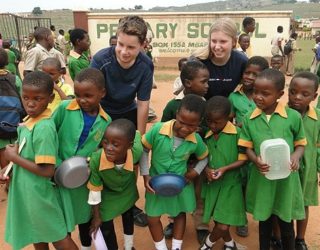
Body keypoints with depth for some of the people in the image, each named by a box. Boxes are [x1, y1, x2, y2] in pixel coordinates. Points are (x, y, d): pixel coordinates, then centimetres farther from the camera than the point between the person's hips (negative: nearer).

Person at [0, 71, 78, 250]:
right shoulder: (30, 120, -1)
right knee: (37, 234, 28)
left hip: (38, 192, -8)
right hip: (26, 190, 8)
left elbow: (47, 170, -29)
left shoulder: (44, 128, -27)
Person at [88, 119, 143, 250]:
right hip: (107, 196, -3)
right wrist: (96, 216, -11)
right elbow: (95, 189, -24)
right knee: (106, 227, 9)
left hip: (127, 191, 3)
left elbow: (137, 134, -16)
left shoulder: (136, 152, -41)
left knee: (128, 216, 29)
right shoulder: (96, 159, -43)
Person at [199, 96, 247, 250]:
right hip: (212, 184, 4)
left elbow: (242, 160, -10)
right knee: (218, 221, 17)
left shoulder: (237, 133, -14)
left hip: (230, 184, -4)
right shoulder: (206, 135, 1)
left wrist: (225, 169, -21)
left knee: (223, 226, -4)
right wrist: (206, 169, -12)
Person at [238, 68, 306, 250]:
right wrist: (256, 160, -20)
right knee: (264, 221, 20)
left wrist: (296, 157, -19)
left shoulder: (293, 116, -10)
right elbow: (248, 148, 0)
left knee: (286, 223, 16)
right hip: (262, 178, 1)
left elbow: (301, 144, 2)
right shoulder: (249, 119, -5)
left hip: (286, 178, -1)